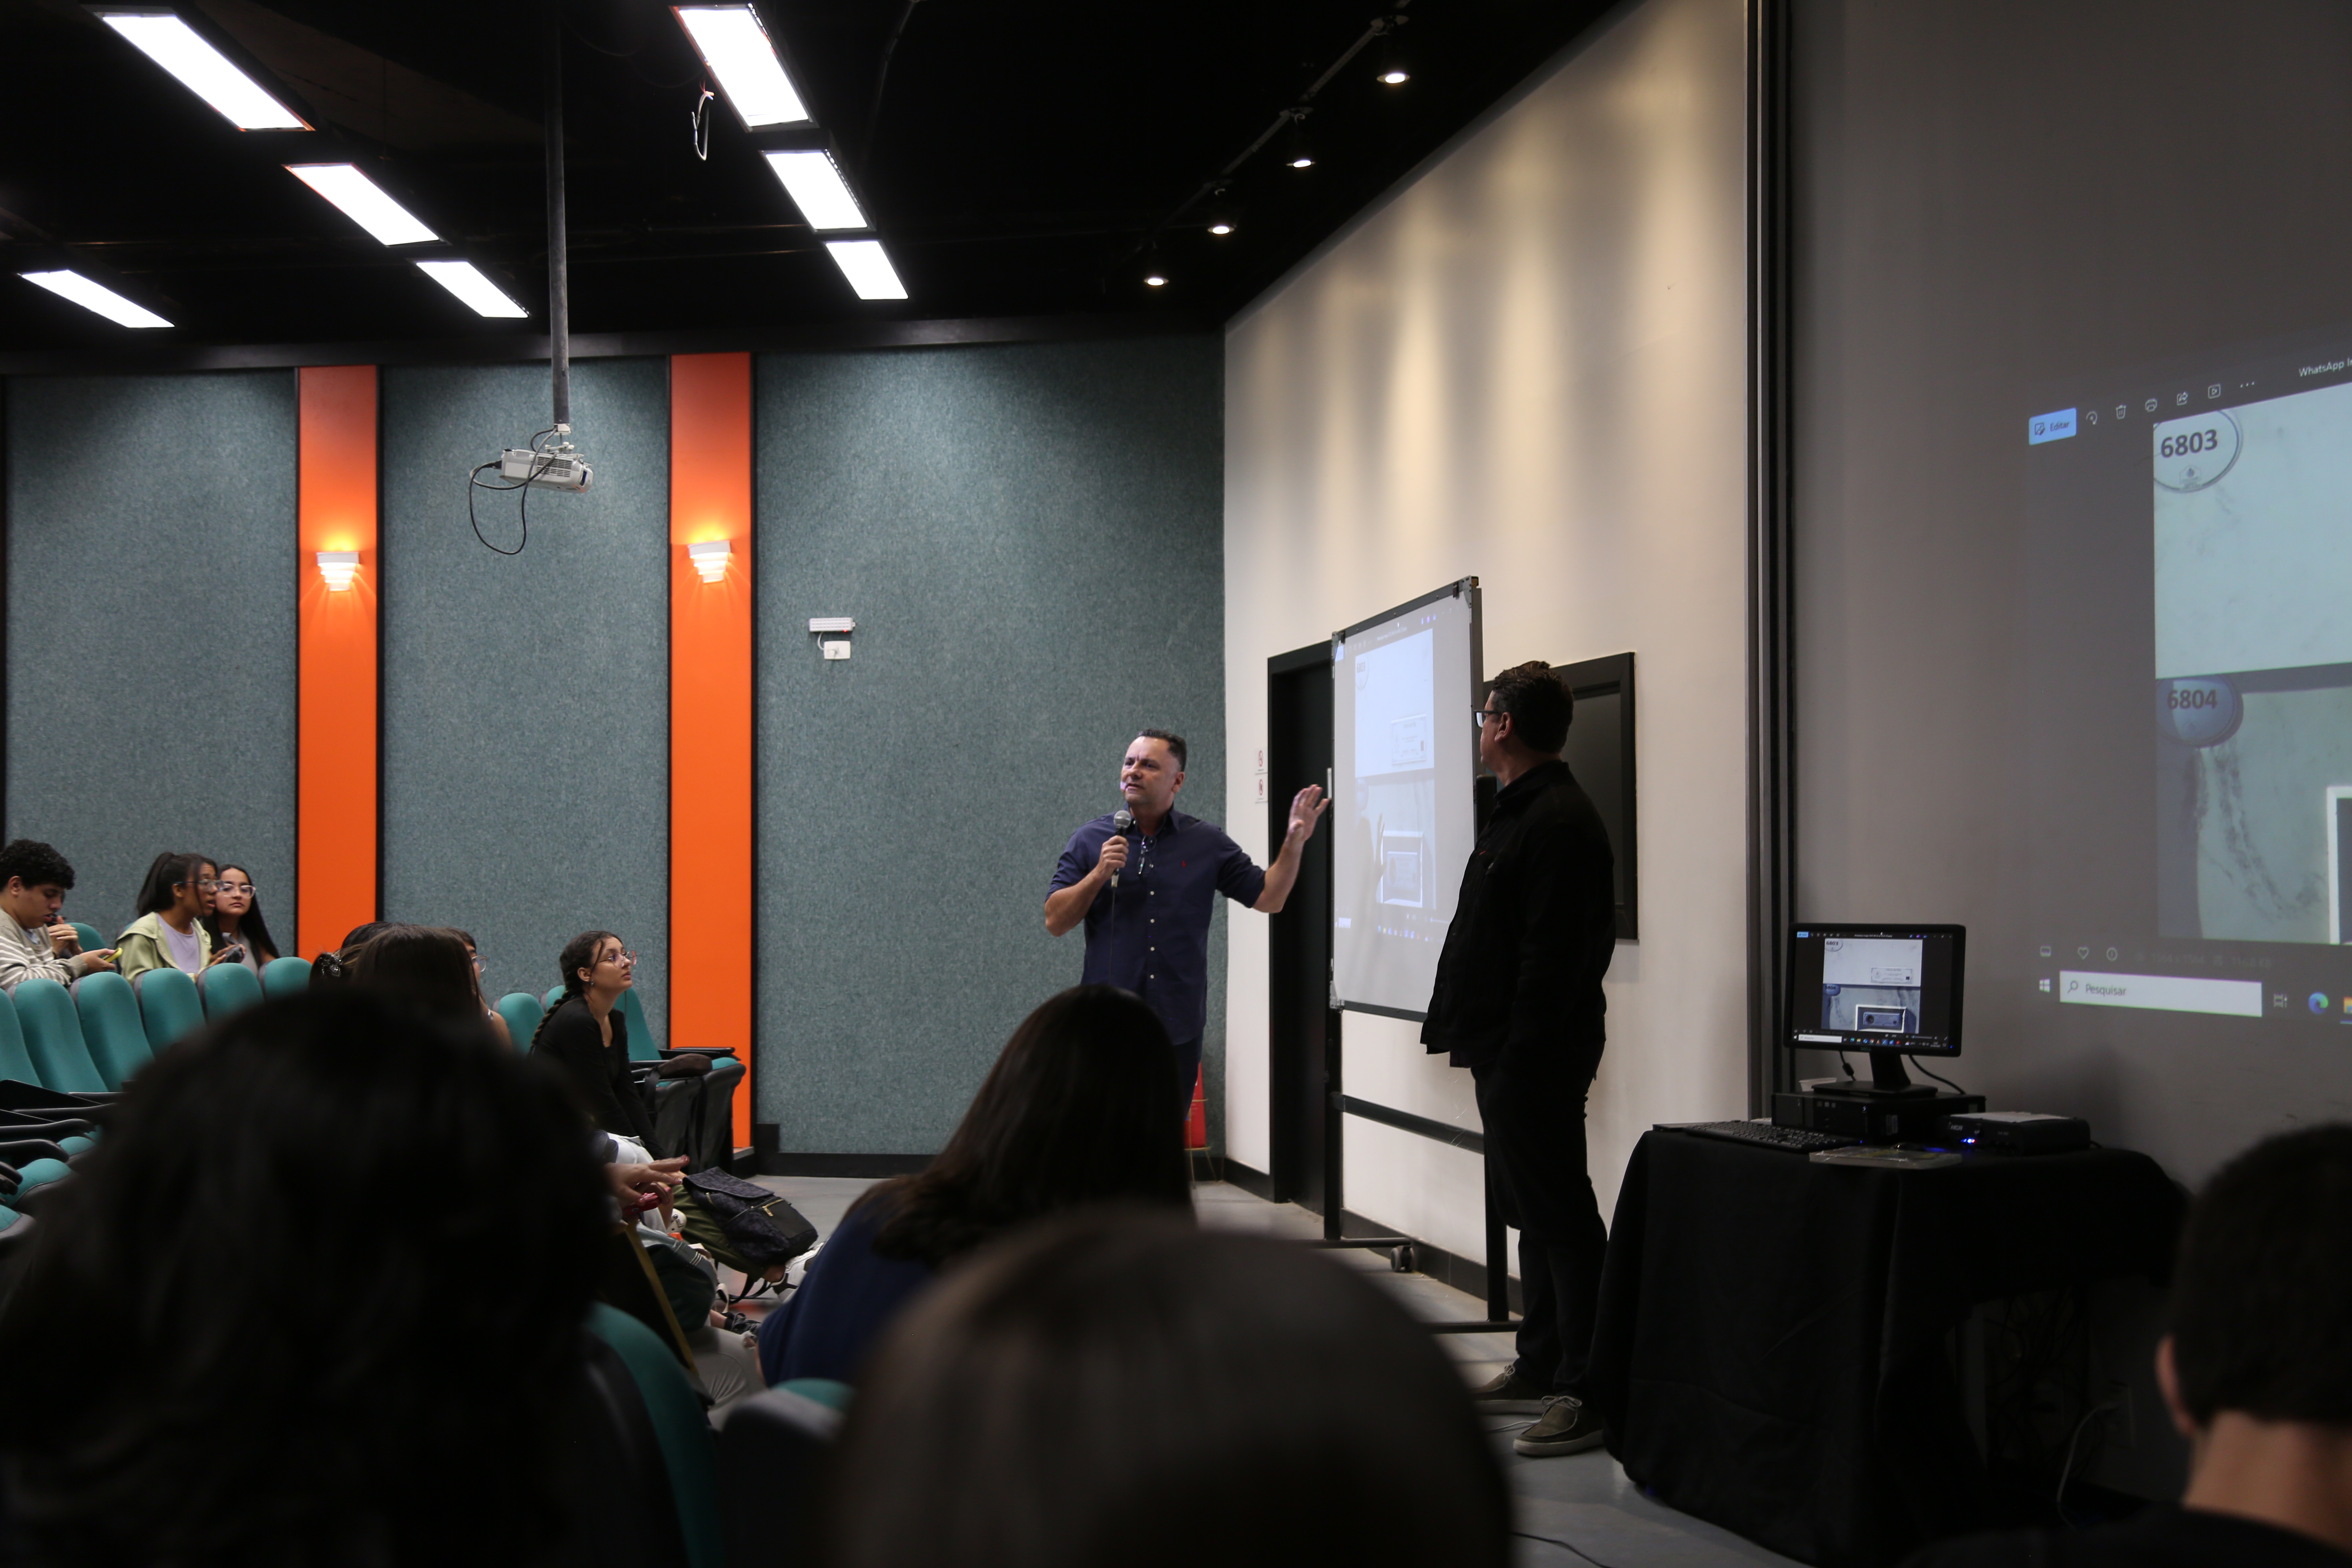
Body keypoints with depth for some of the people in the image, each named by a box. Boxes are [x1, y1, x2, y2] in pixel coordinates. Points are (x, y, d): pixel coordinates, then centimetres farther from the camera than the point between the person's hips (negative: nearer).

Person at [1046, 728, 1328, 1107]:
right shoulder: (1090, 841, 5)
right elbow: (1055, 922, 1)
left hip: (1178, 1028, 1)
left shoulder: (1207, 843, 7)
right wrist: (1099, 875, -12)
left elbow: (1268, 898, 6)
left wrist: (1295, 842, -7)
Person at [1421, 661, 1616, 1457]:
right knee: (1532, 1212, 18)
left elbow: (1554, 956, -24)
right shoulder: (1519, 812, 17)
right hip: (1506, 1052, 11)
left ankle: (1589, 1393, -5)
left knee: (1561, 1218, -8)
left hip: (1536, 1060, -11)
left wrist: (1524, 1051, -25)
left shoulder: (1558, 822, -18)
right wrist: (1461, 1024, 20)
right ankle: (1540, 1366, 28)